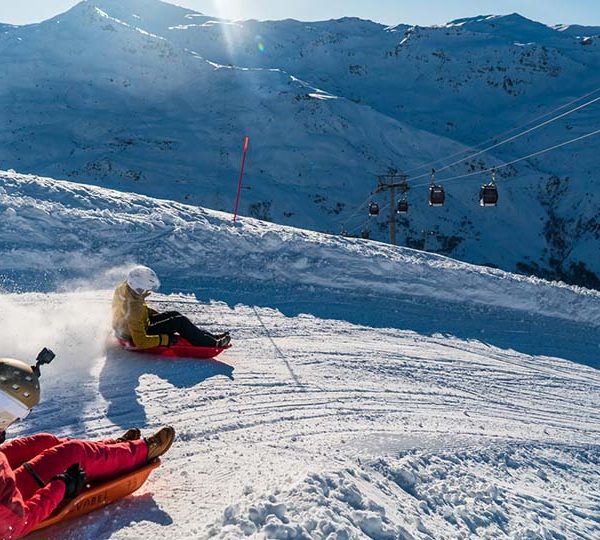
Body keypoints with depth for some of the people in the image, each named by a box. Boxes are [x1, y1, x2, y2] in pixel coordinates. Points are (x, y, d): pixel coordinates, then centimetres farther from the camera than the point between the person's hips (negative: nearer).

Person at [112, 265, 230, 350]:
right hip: (137, 336, -9)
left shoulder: (124, 287, -13)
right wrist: (166, 340, -25)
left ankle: (209, 336, 11)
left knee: (173, 315, 9)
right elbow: (140, 342, -35)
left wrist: (149, 311, 8)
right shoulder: (134, 311, -39)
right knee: (179, 322, -13)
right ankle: (212, 343, -5)